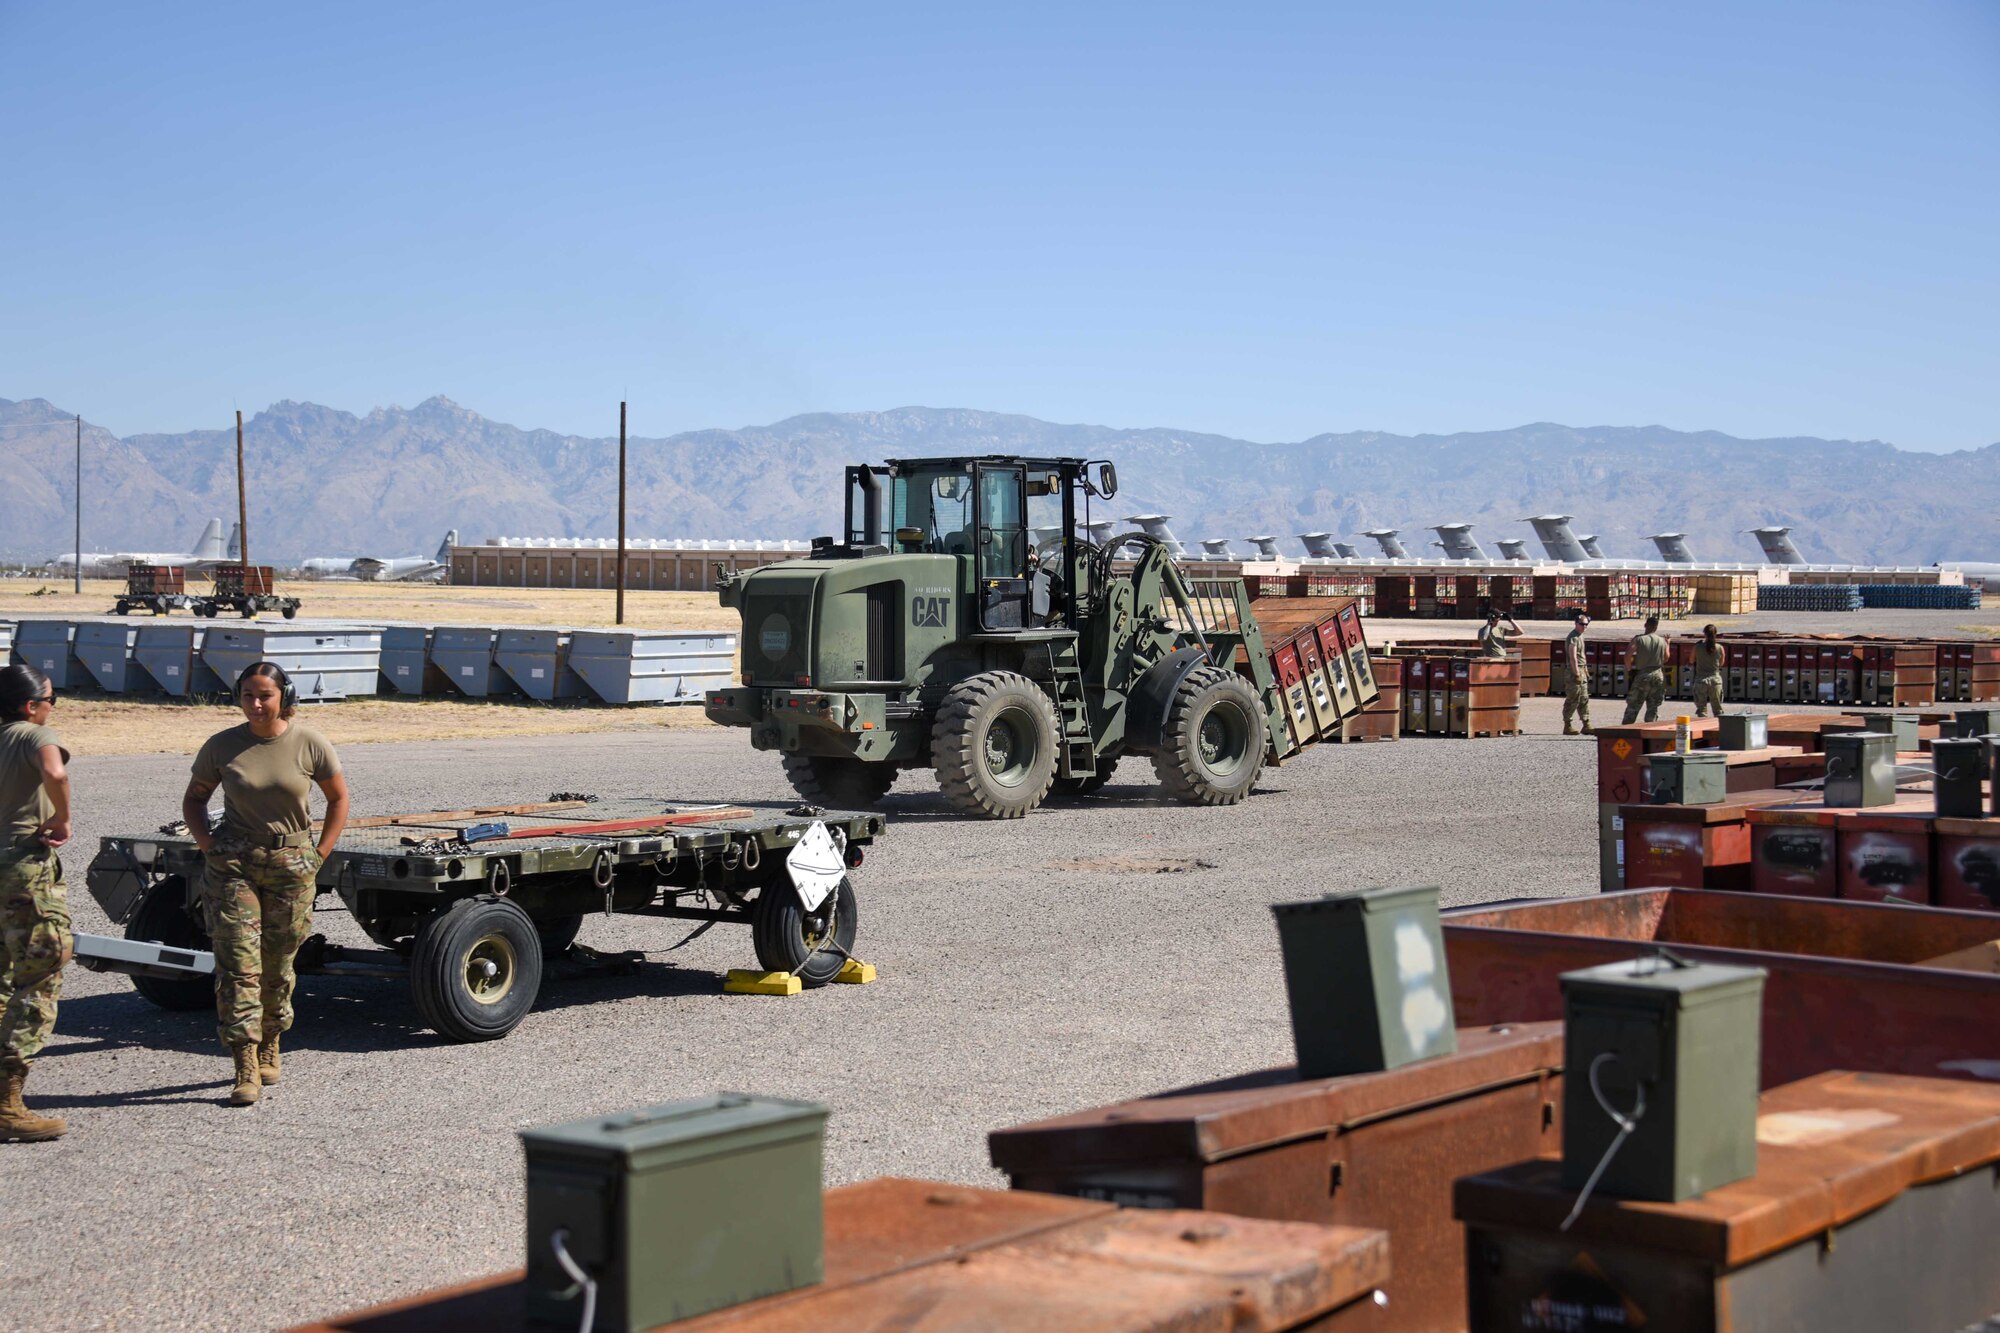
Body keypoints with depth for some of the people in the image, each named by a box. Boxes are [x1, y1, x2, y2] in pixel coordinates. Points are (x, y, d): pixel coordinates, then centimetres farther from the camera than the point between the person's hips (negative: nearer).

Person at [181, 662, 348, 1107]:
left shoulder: (309, 744, -3)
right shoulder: (222, 746, -1)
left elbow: (338, 798, 9)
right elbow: (194, 798, 14)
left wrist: (318, 854, 3)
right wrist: (207, 844, -1)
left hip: (292, 864, 0)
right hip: (232, 864, 0)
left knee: (277, 964, 10)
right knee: (237, 963, -8)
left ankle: (269, 1048, 32)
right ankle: (246, 1069, -9)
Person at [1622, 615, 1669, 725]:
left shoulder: (1638, 639, -7)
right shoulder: (1662, 641, 2)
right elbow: (1665, 659, 14)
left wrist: (1629, 669, 3)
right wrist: (1667, 645, 29)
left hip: (1642, 675, -3)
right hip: (1658, 675, 3)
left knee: (1632, 707, 2)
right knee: (1653, 708, 10)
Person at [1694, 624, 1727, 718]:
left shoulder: (1698, 647, -7)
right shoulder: (1720, 648, -3)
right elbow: (1721, 664, 12)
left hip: (1701, 679, -1)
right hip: (1715, 679, 1)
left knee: (1701, 708, 3)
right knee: (1718, 709, 11)